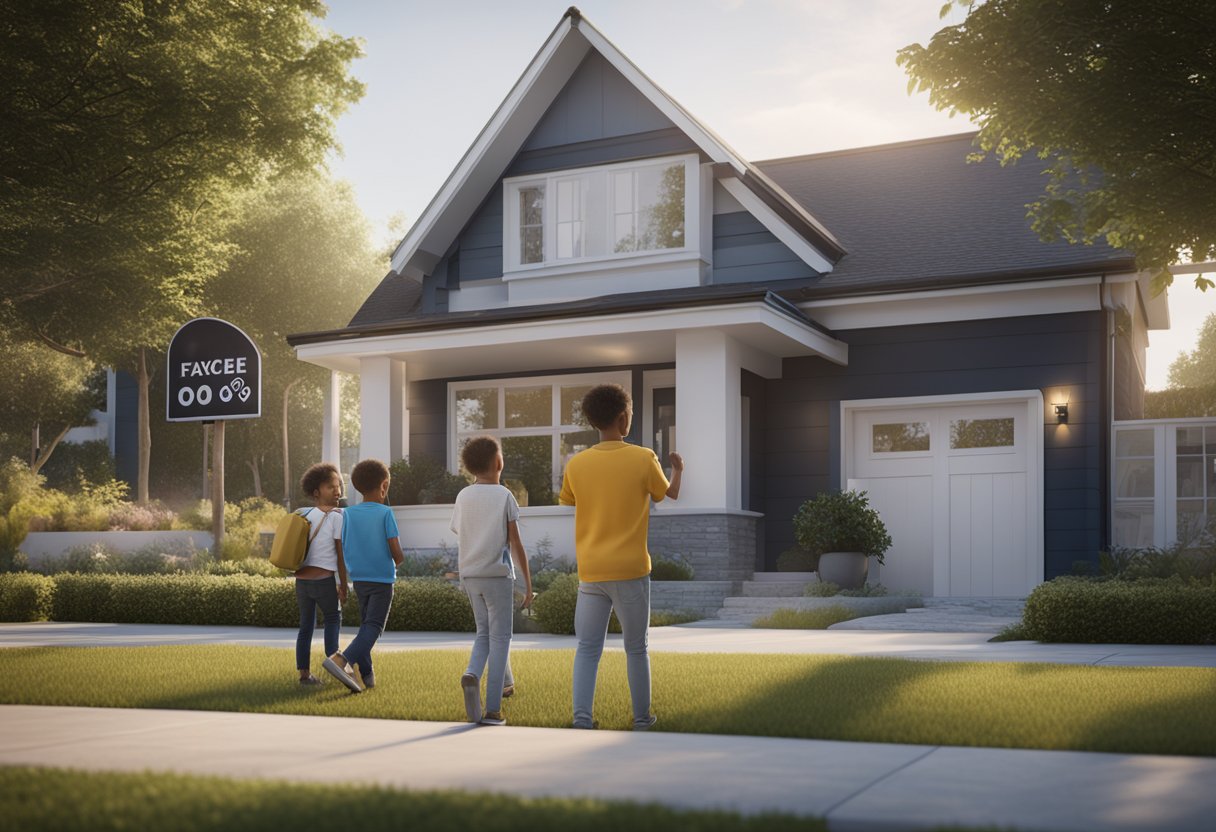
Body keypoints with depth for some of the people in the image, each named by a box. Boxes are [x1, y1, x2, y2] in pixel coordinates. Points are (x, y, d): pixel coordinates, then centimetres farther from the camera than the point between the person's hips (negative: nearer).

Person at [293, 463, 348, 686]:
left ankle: (304, 673, 10)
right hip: (324, 579, -5)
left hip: (301, 578, 5)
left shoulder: (306, 515, 13)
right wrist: (343, 586, -1)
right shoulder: (337, 517, -6)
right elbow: (341, 556, -7)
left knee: (306, 625, 12)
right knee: (333, 619, 13)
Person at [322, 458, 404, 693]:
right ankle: (341, 660, -29)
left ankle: (366, 673, 16)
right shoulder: (385, 514, -8)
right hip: (382, 579, -5)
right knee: (373, 628, -8)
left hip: (358, 579, 5)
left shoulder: (348, 514, 4)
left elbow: (342, 550, 5)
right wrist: (397, 561, 12)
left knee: (366, 625, 18)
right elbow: (397, 554, -11)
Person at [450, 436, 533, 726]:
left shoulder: (463, 497, 6)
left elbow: (460, 539, 9)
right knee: (499, 637, 2)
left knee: (484, 633, 18)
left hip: (469, 574, 4)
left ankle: (472, 674, -12)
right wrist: (528, 582, 0)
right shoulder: (504, 496, -5)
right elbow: (516, 544, -6)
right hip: (498, 574, -4)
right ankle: (493, 709, -3)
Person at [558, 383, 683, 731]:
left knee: (587, 648, 7)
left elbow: (564, 510, 11)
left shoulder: (576, 464, 0)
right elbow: (670, 497, 9)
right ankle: (642, 717, 22)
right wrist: (679, 469, 28)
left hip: (590, 572, 2)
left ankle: (582, 716, -5)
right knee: (636, 648, 12)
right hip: (631, 571, -2)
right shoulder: (644, 459, -7)